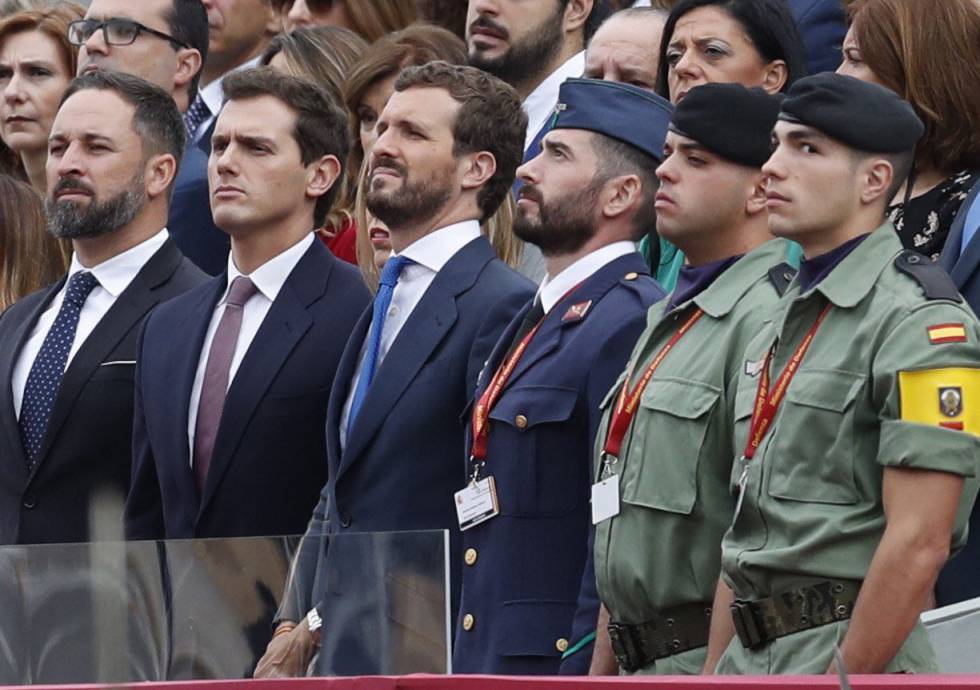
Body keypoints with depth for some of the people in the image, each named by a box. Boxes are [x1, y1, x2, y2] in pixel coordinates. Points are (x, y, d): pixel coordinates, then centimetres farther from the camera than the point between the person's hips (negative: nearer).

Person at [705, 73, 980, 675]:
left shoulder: (921, 324, -11)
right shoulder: (781, 325, 18)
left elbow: (918, 546, -17)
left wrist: (844, 677, -19)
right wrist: (715, 677, 14)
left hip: (860, 666, -9)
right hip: (754, 658, 9)